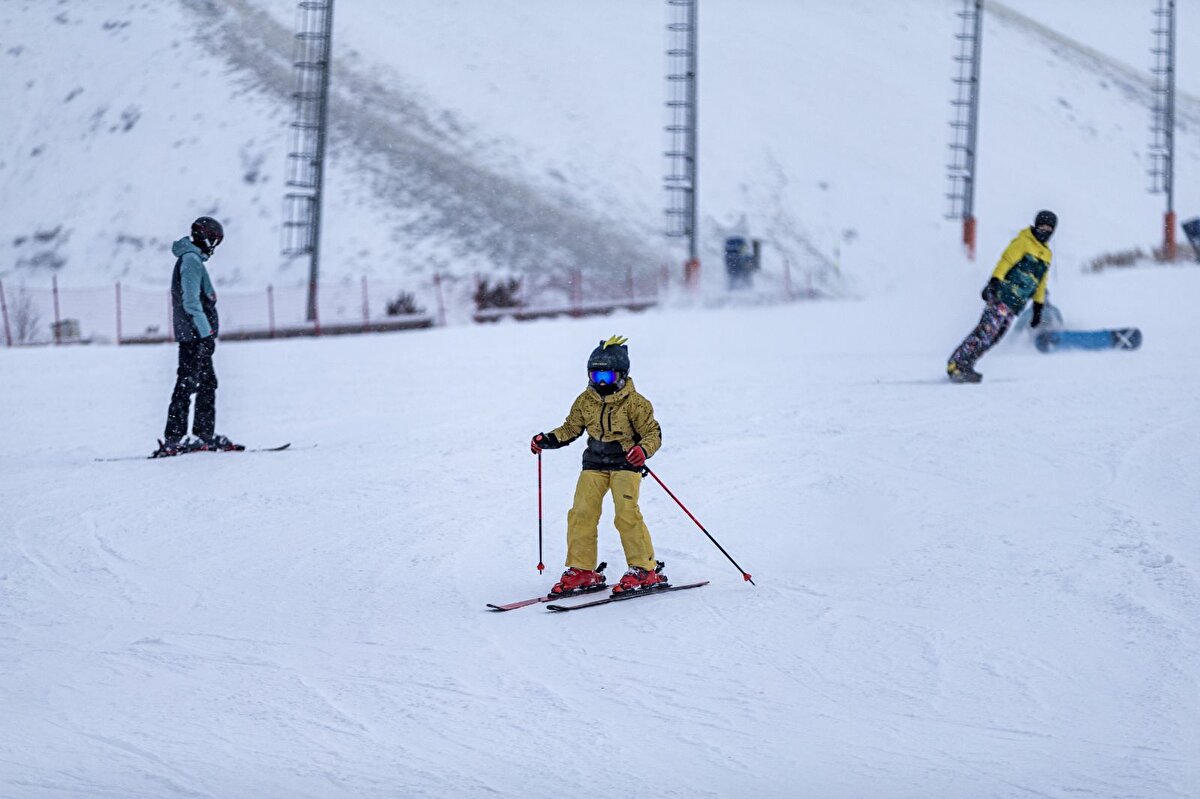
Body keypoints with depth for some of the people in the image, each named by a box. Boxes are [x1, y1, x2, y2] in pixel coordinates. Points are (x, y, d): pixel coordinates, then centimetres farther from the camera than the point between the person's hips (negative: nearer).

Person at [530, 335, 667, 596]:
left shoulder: (634, 402, -9)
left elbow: (653, 433, -8)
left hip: (625, 464, -5)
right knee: (581, 514, -5)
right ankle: (582, 571, 4)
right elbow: (570, 429, 18)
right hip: (594, 464, 5)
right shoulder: (585, 401, 6)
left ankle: (645, 570, -11)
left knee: (626, 514, -19)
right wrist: (547, 440, 1)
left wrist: (643, 450, -30)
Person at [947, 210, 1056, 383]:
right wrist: (993, 282, -25)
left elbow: (1040, 284, 29)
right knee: (988, 329, -19)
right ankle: (956, 363, -21)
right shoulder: (1023, 242, -1)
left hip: (1015, 304, 7)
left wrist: (1038, 308, 26)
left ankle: (964, 366, -3)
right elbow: (1006, 262, -12)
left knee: (994, 336, -3)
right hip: (1001, 296, -7)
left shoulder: (1046, 254, 22)